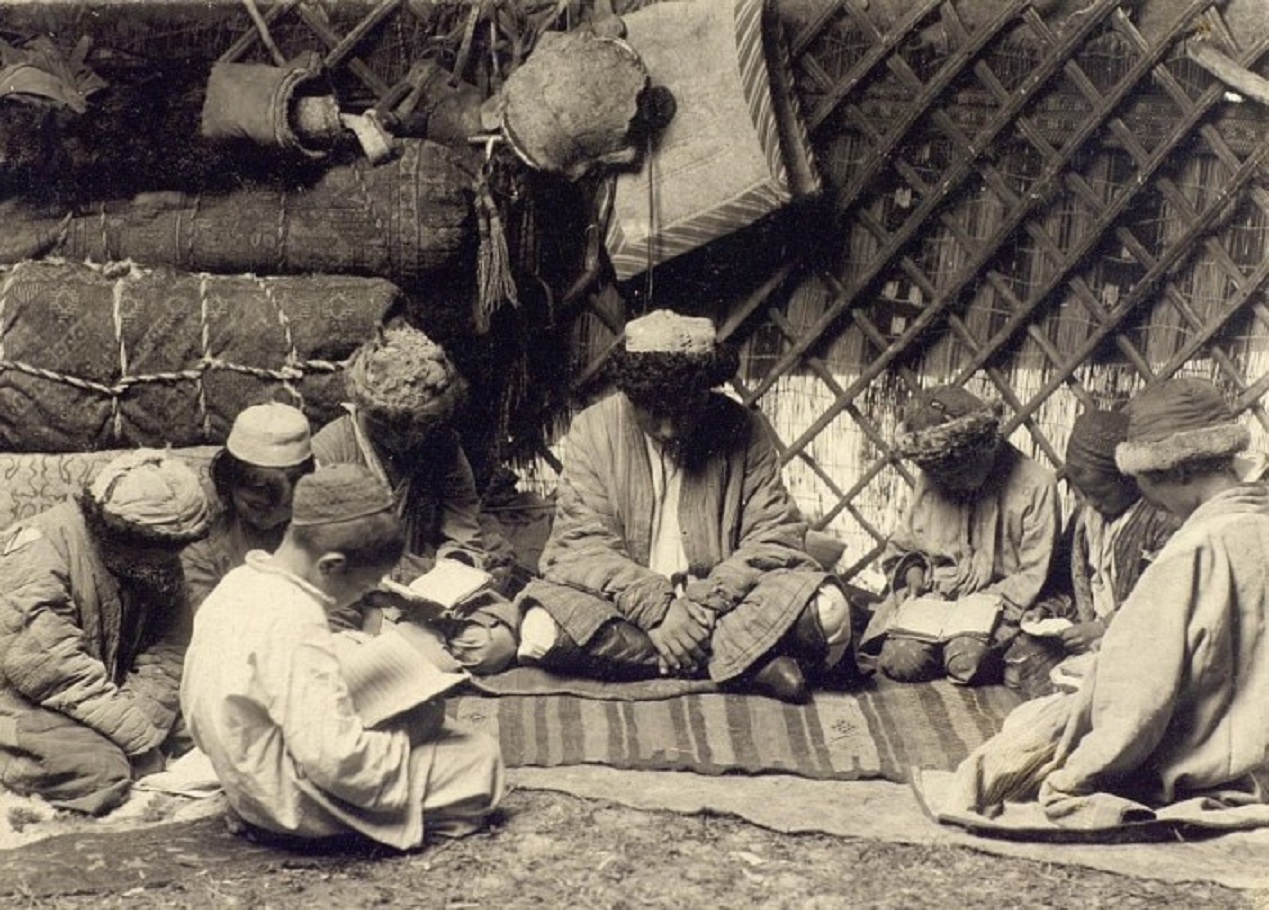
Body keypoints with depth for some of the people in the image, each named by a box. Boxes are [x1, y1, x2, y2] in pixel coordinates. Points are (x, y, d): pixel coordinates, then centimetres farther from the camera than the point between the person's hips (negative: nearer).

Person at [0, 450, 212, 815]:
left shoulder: (157, 565, 1)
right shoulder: (36, 553, -23)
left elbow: (163, 654, 0)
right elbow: (49, 668, -29)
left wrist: (146, 719, -20)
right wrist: (139, 734, -26)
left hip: (98, 698, 8)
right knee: (99, 771, -28)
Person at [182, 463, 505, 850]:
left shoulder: (237, 583, -1)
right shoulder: (295, 624, -29)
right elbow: (337, 760, -30)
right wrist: (410, 731, -13)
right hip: (298, 804, -10)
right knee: (480, 756, -9)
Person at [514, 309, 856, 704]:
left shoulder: (744, 431, -1)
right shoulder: (592, 430, -3)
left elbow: (777, 535, -5)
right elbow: (580, 546, -9)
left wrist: (707, 602, -22)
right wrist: (655, 608, -24)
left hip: (718, 606, -1)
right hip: (629, 609, 1)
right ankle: (747, 663, -27)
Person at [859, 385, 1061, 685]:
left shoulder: (1035, 485, -9)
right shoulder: (930, 480, 6)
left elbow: (1034, 577, -8)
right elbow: (902, 547, 19)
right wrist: (912, 569, -3)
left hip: (995, 602, -3)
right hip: (931, 599, 4)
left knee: (966, 662, -32)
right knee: (900, 660, -23)